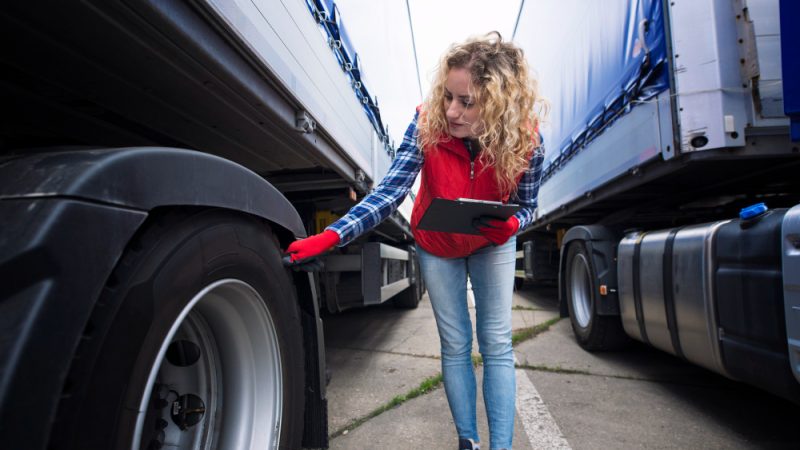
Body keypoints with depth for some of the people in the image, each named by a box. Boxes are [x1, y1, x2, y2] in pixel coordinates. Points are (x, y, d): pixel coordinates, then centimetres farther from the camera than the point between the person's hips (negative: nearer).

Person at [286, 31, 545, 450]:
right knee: (455, 347, 7)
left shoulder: (526, 140, -25)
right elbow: (388, 194, -32)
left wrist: (510, 224, -33)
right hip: (437, 246, 0)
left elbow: (525, 206, -9)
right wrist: (328, 236, -43)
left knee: (497, 347, 1)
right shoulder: (428, 123, -28)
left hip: (492, 244, 1)